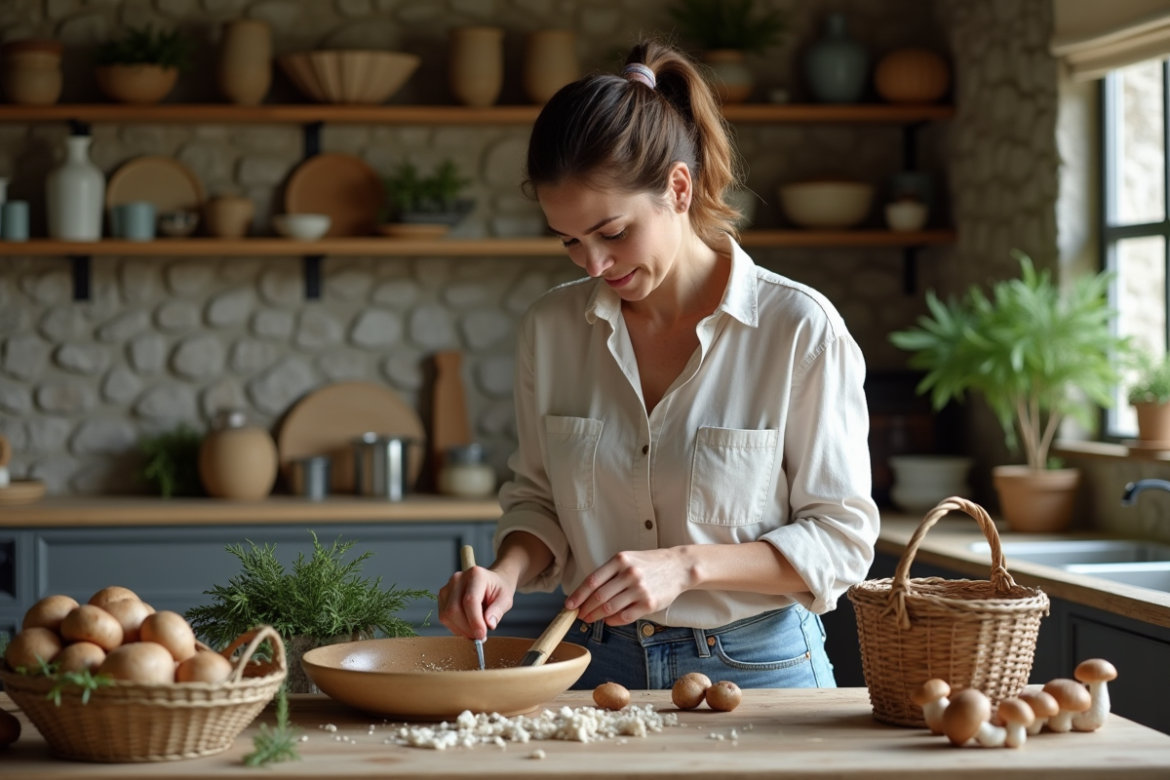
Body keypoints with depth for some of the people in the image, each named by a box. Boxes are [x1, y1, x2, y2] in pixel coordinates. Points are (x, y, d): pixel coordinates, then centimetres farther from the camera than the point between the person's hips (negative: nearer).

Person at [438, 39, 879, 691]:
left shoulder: (800, 330, -9)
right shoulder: (553, 327, 4)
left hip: (755, 668, -5)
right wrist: (509, 571, -6)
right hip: (598, 664, 5)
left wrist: (687, 563, -17)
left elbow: (841, 540, -5)